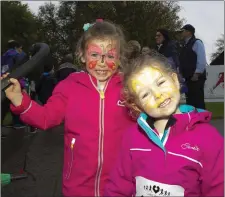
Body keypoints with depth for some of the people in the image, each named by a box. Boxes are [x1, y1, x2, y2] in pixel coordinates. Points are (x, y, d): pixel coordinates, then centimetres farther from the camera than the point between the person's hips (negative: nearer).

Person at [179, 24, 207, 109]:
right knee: (190, 101, 10)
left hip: (196, 78, -9)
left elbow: (202, 59, -15)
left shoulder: (197, 42, -5)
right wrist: (181, 73, 13)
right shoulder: (185, 45, 21)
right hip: (188, 78, 9)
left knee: (198, 101, -7)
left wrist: (196, 74, -20)